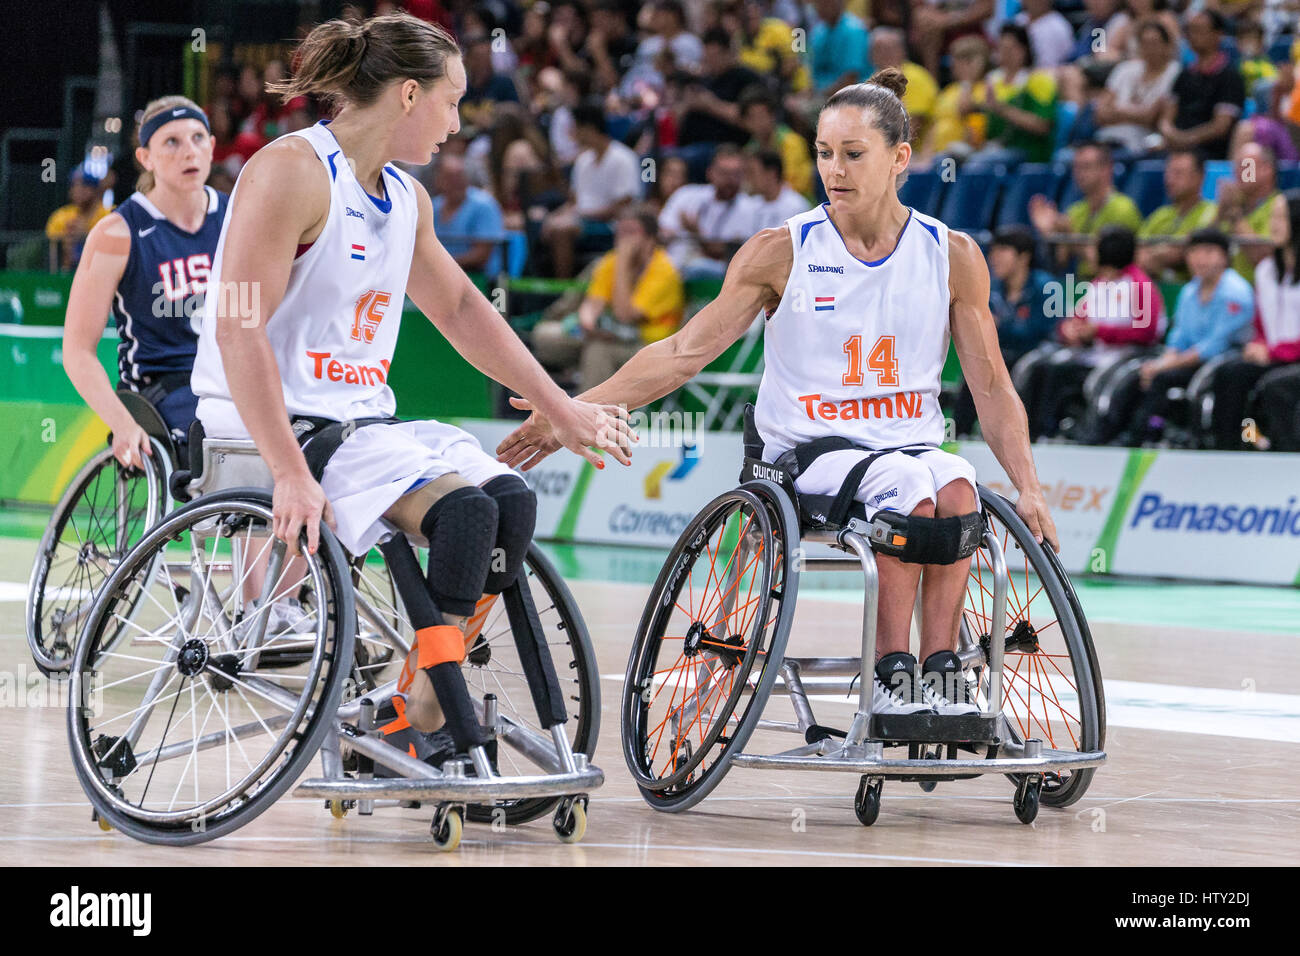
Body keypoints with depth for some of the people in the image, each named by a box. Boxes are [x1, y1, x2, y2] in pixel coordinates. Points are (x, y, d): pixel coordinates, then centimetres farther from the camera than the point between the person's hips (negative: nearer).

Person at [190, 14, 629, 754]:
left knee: (510, 499, -12)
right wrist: (290, 476, -29)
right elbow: (238, 331, -22)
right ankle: (450, 733, -20)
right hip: (278, 428, -9)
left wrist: (561, 410, 24)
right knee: (461, 510, -26)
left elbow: (460, 310, 27)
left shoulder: (405, 198, 15)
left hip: (363, 420, 9)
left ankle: (414, 708, -7)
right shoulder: (293, 171, -14)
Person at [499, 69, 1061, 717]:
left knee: (956, 489, -34)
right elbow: (685, 352, 0)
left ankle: (940, 673, -30)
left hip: (912, 441, 2)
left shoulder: (952, 256, 4)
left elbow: (992, 389, 8)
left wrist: (1028, 490, -5)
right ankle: (892, 675, -27)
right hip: (807, 454, -2)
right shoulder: (782, 251, -1)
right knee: (908, 486, -34)